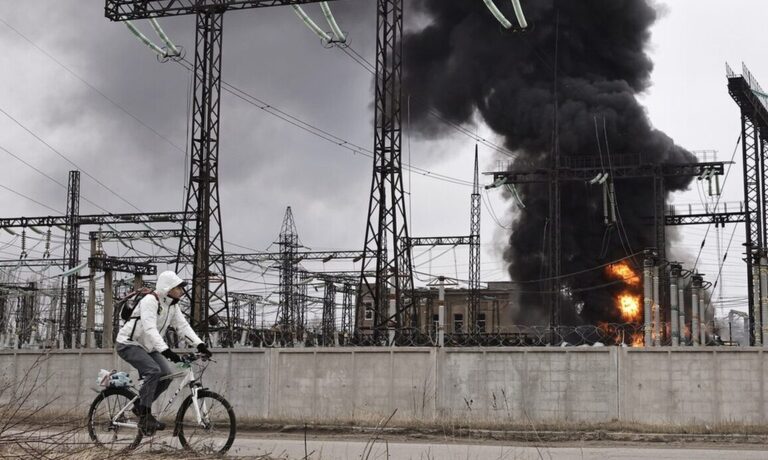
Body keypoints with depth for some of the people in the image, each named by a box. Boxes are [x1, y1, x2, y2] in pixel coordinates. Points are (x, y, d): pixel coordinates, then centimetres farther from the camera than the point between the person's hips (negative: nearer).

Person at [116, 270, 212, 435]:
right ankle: (144, 416, -20)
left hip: (147, 347, 8)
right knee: (153, 371, -28)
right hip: (128, 344, -8)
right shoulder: (150, 301, -24)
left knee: (166, 374, -9)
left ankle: (140, 406, 7)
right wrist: (166, 350, -45)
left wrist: (200, 345, -15)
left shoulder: (173, 306, 4)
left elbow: (183, 326, -1)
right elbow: (150, 329, -35)